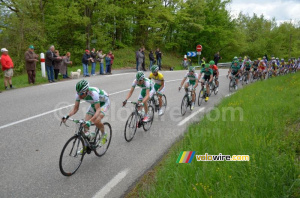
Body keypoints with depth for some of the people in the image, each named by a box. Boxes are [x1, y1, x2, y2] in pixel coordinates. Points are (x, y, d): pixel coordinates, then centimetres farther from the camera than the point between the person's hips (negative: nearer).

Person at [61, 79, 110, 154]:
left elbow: (98, 110, -43)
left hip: (104, 102, -6)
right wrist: (67, 116, -32)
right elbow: (75, 108, -15)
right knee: (85, 124, -5)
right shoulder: (79, 93, -22)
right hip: (94, 104, 6)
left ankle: (104, 135, 2)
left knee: (97, 121, -29)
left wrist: (90, 121, -56)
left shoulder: (93, 93, -41)